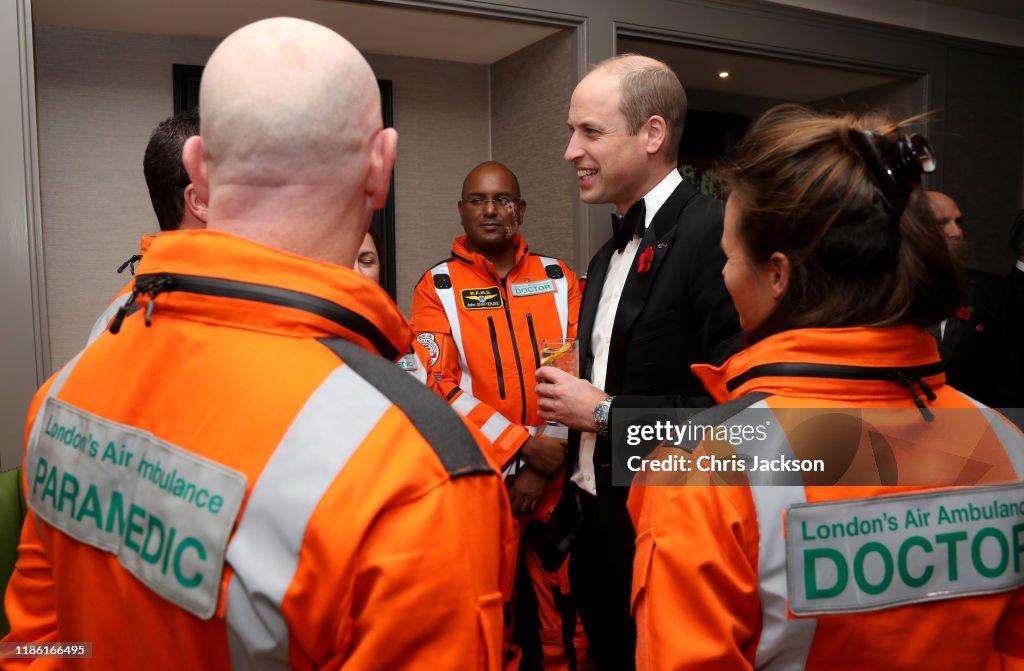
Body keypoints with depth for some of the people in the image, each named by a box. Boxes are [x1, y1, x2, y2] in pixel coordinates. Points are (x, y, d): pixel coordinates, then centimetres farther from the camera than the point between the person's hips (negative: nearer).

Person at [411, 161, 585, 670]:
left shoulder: (559, 278, 5)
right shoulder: (437, 287, -1)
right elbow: (442, 386, -9)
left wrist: (543, 465, -8)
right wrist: (527, 447, -15)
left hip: (558, 475, 2)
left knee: (568, 610, 12)